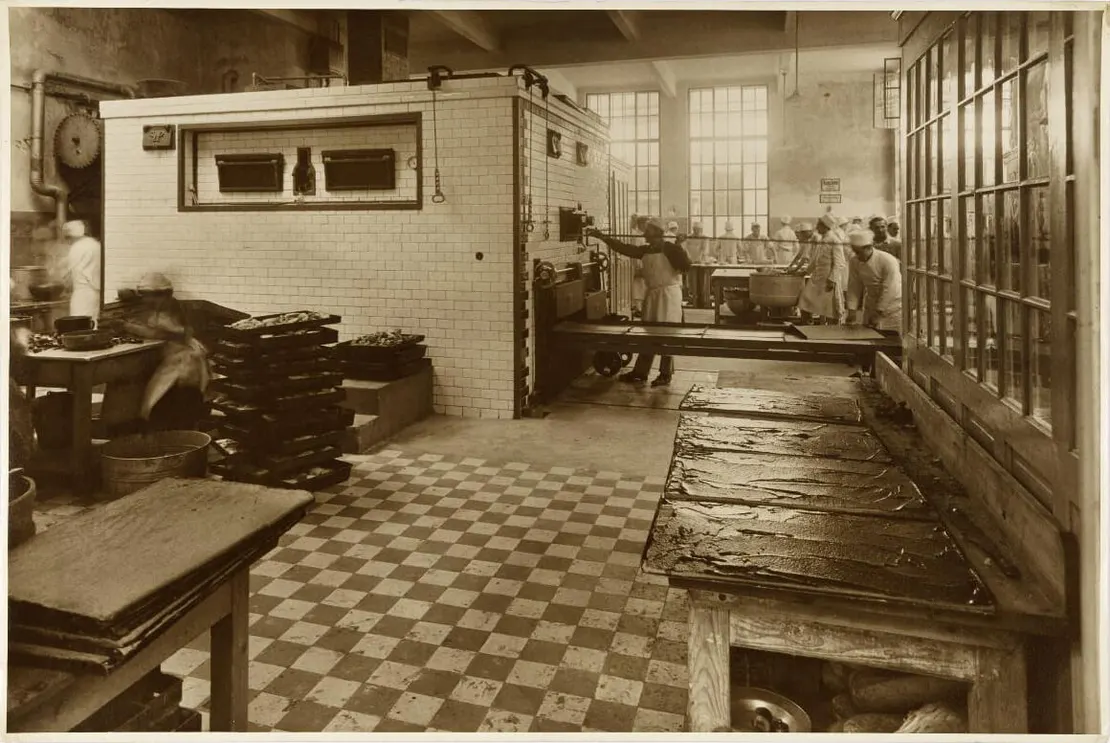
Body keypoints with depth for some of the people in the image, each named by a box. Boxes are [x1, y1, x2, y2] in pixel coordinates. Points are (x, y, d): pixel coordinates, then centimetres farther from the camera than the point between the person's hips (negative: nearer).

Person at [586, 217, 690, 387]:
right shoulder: (645, 250, 12)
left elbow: (685, 266, -17)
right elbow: (625, 248, 12)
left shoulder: (670, 247, -9)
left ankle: (665, 375, 5)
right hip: (652, 293, 8)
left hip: (668, 293, -8)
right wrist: (602, 237, 9)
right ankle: (640, 373, 18)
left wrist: (678, 247, -23)